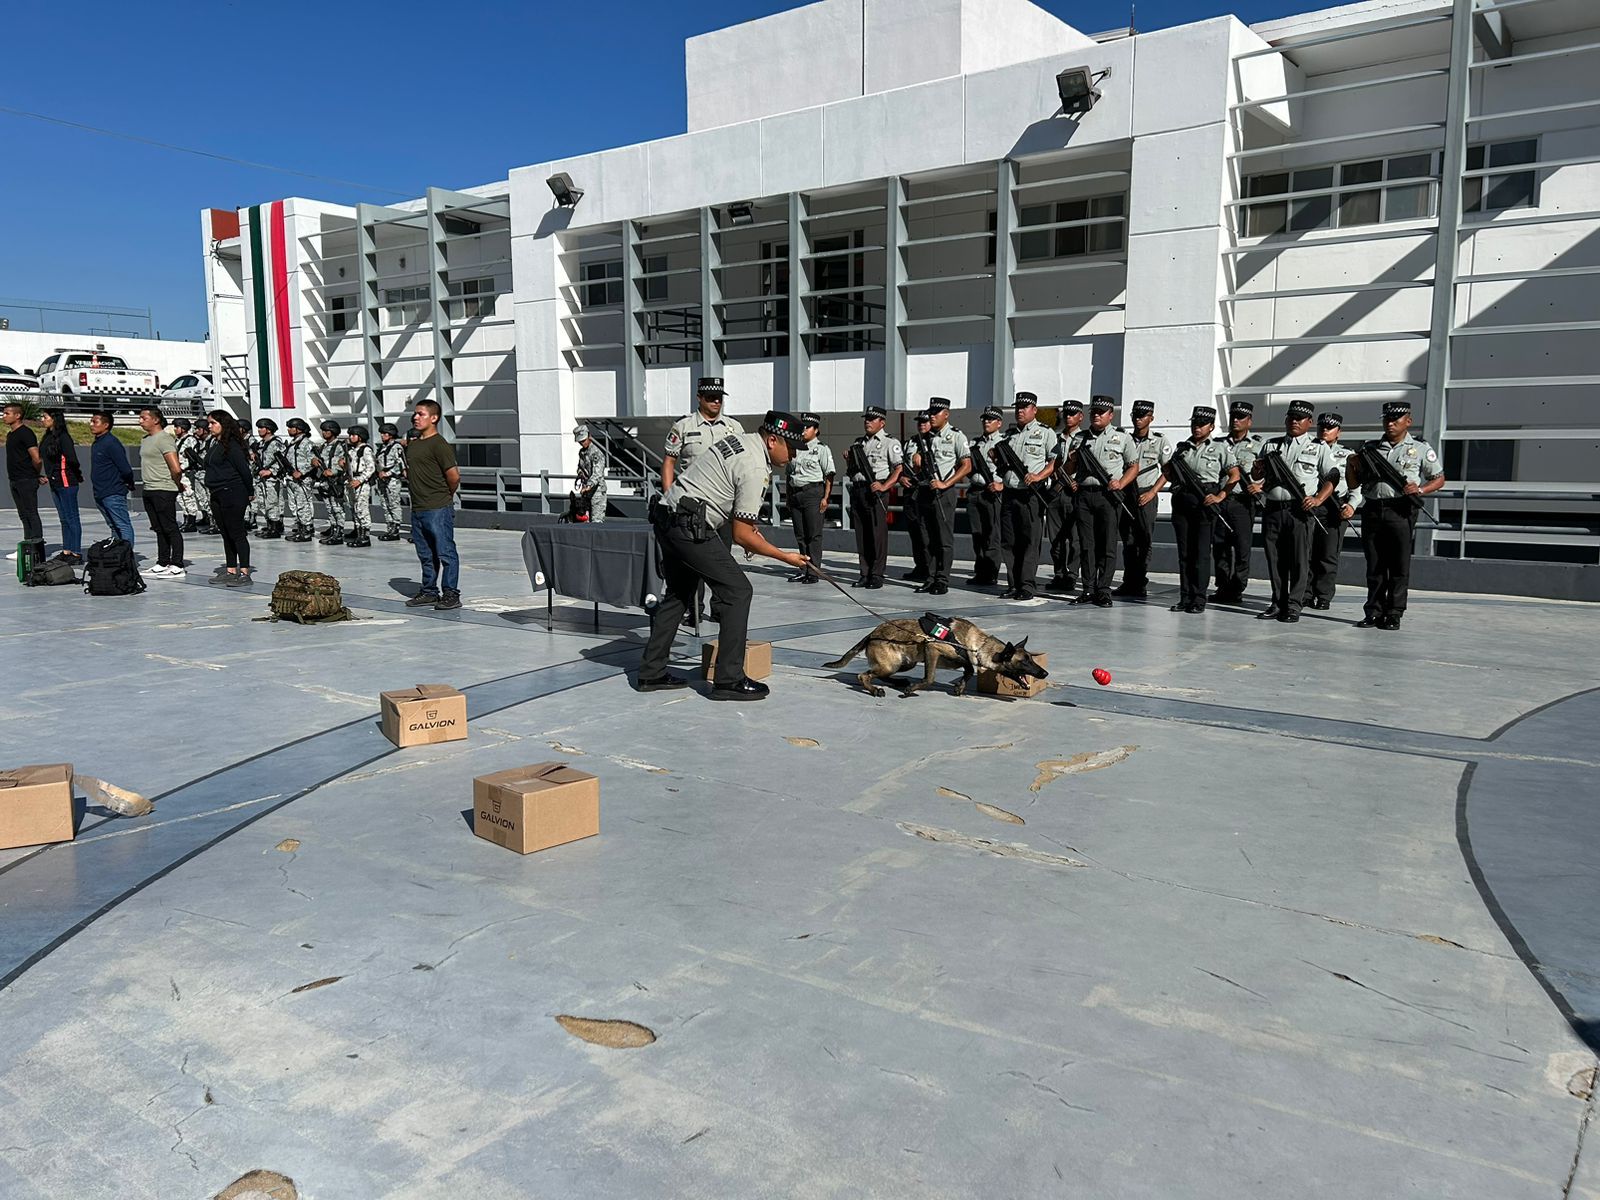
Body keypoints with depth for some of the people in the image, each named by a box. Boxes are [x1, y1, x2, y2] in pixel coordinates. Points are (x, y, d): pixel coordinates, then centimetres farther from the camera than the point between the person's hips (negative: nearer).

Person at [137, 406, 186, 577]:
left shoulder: (164, 438, -14)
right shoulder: (146, 439, 15)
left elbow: (176, 468, -21)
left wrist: (174, 484, -7)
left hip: (163, 491, -9)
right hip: (149, 491, 9)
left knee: (170, 528, -6)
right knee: (159, 529, 13)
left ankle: (177, 566, -5)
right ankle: (162, 563, 19)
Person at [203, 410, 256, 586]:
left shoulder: (231, 444, -13)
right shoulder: (215, 444, 14)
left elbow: (244, 469, -16)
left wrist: (250, 492, -9)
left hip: (232, 494, -9)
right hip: (217, 495, 9)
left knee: (237, 533, -8)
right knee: (226, 534, 12)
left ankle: (244, 573, -6)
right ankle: (230, 570, 19)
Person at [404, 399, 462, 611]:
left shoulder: (439, 444, -12)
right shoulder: (412, 444, 15)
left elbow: (454, 476, -14)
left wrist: (444, 497, 0)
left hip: (438, 510, -9)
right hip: (417, 509, 9)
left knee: (445, 553, -3)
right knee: (426, 555, 14)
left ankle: (451, 594, 2)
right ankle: (429, 592, 23)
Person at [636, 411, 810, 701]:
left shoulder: (740, 438, 14)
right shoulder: (756, 469, -14)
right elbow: (742, 536, -12)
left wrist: (748, 527, 25)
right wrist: (785, 557, -3)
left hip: (665, 518, 10)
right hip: (690, 528, -10)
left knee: (678, 594, 20)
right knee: (738, 591, -3)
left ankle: (651, 673, 26)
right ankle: (728, 679, -2)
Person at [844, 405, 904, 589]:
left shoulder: (890, 443, 2)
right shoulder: (857, 443, 20)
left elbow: (899, 469, -6)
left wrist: (884, 486, -17)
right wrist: (848, 460, 6)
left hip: (876, 492, -6)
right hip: (857, 491, 6)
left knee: (878, 534, -6)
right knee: (861, 535, 7)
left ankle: (877, 575, -2)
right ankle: (864, 574, 13)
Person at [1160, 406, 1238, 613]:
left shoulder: (1220, 447, 3)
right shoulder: (1181, 447, 16)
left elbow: (1234, 475, -1)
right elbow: (1168, 473, 25)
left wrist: (1220, 496, -12)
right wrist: (1169, 470, 2)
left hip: (1205, 503, -4)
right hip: (1181, 501, 4)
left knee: (1201, 553, -4)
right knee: (1184, 552, 6)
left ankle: (1199, 599, -1)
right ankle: (1185, 598, 11)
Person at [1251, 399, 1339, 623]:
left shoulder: (1319, 448, 9)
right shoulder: (1271, 445, 17)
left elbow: (1331, 477, 5)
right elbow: (1256, 476, 21)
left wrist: (1318, 499, -10)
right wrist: (1257, 470, -3)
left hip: (1300, 511, -3)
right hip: (1273, 510, 3)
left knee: (1299, 559, -4)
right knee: (1275, 559, 6)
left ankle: (1293, 606, 0)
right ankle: (1278, 603, 15)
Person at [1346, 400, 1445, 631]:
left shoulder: (1421, 449, 6)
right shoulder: (1370, 448, 14)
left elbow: (1439, 479, 10)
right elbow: (1353, 483, 16)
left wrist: (1420, 490, -10)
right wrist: (1351, 464, -4)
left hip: (1401, 512, -3)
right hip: (1372, 512, 3)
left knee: (1399, 566, -2)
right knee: (1374, 566, 6)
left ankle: (1393, 615, 3)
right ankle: (1374, 613, 11)